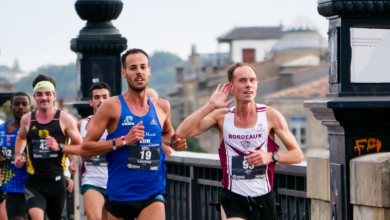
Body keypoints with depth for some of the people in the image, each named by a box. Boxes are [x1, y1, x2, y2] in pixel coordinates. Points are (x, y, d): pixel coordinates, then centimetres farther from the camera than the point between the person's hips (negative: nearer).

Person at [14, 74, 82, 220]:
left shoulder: (64, 119, -2)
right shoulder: (27, 119, 5)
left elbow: (80, 147, 0)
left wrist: (60, 147, -16)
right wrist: (18, 155, 11)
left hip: (56, 180, 0)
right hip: (34, 182, 0)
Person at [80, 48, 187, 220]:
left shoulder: (162, 107, 8)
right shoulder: (112, 107, -4)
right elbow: (84, 149, -8)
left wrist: (173, 143, 8)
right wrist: (123, 141, -18)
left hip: (152, 194, 1)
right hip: (119, 194, -1)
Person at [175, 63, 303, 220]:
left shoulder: (270, 116, -3)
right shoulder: (222, 116, 0)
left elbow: (297, 155, 0)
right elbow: (181, 133, -12)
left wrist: (271, 156, -18)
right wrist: (210, 106, -14)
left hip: (264, 199, 2)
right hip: (233, 199, -1)